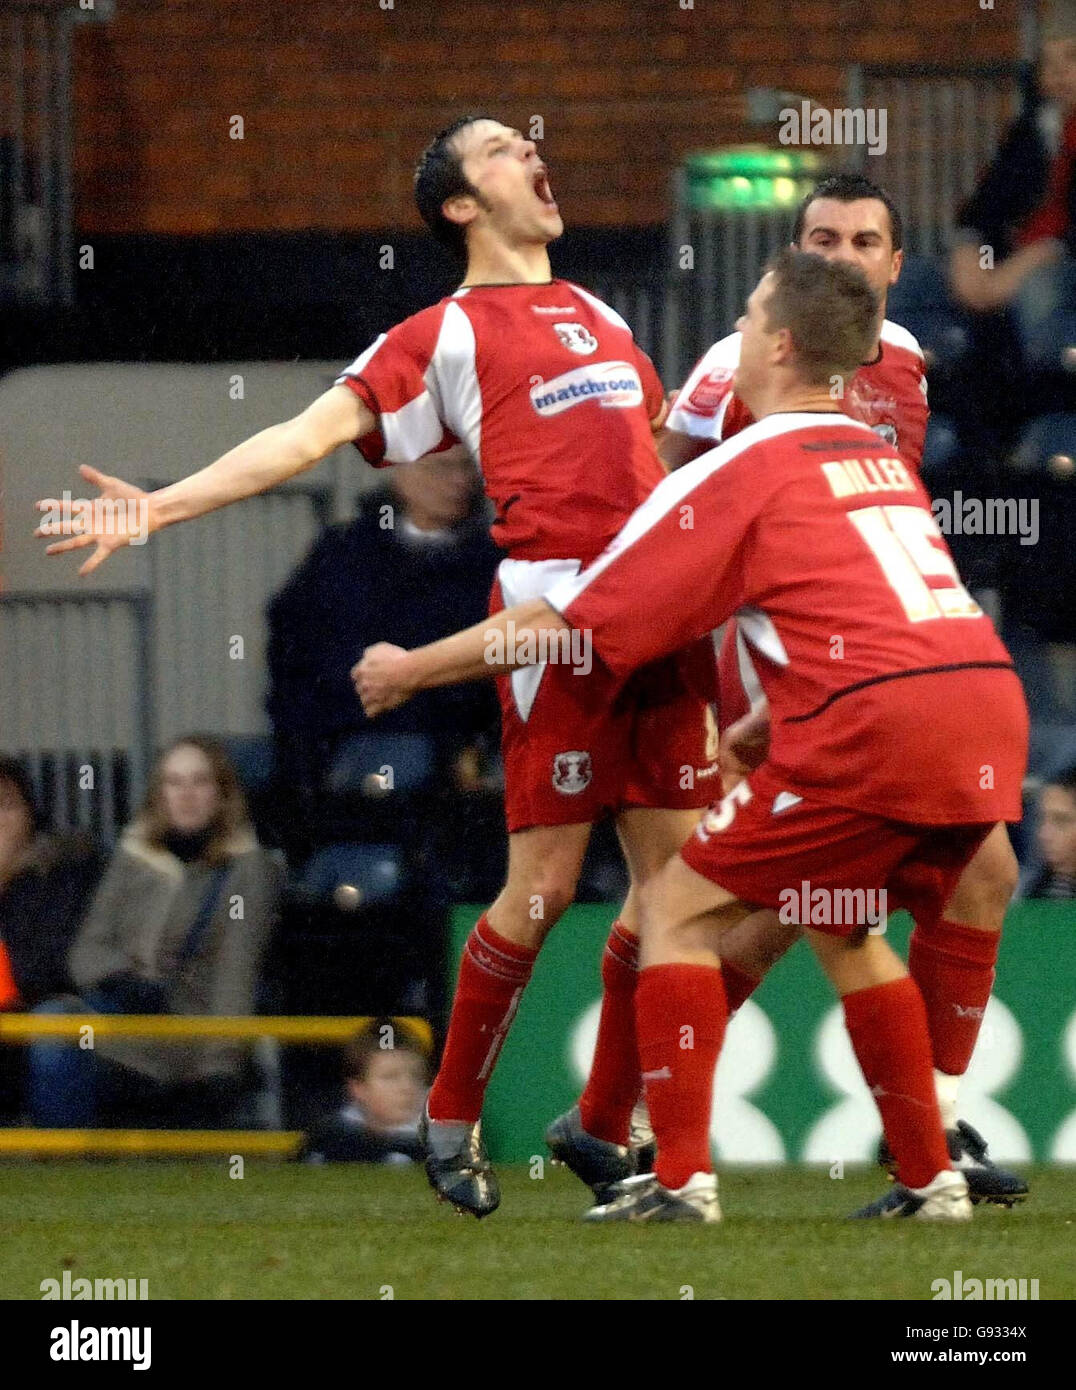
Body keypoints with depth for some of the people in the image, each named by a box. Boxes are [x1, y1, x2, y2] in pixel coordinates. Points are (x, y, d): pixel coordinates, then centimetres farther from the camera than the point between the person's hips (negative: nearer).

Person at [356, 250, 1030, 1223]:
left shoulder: (742, 470, 3)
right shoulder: (883, 458, 23)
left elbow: (563, 624, 6)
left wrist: (407, 670, 17)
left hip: (874, 724, -7)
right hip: (994, 717, 7)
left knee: (679, 912, 5)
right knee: (842, 928, 27)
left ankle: (681, 1178, -2)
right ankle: (931, 1179, 23)